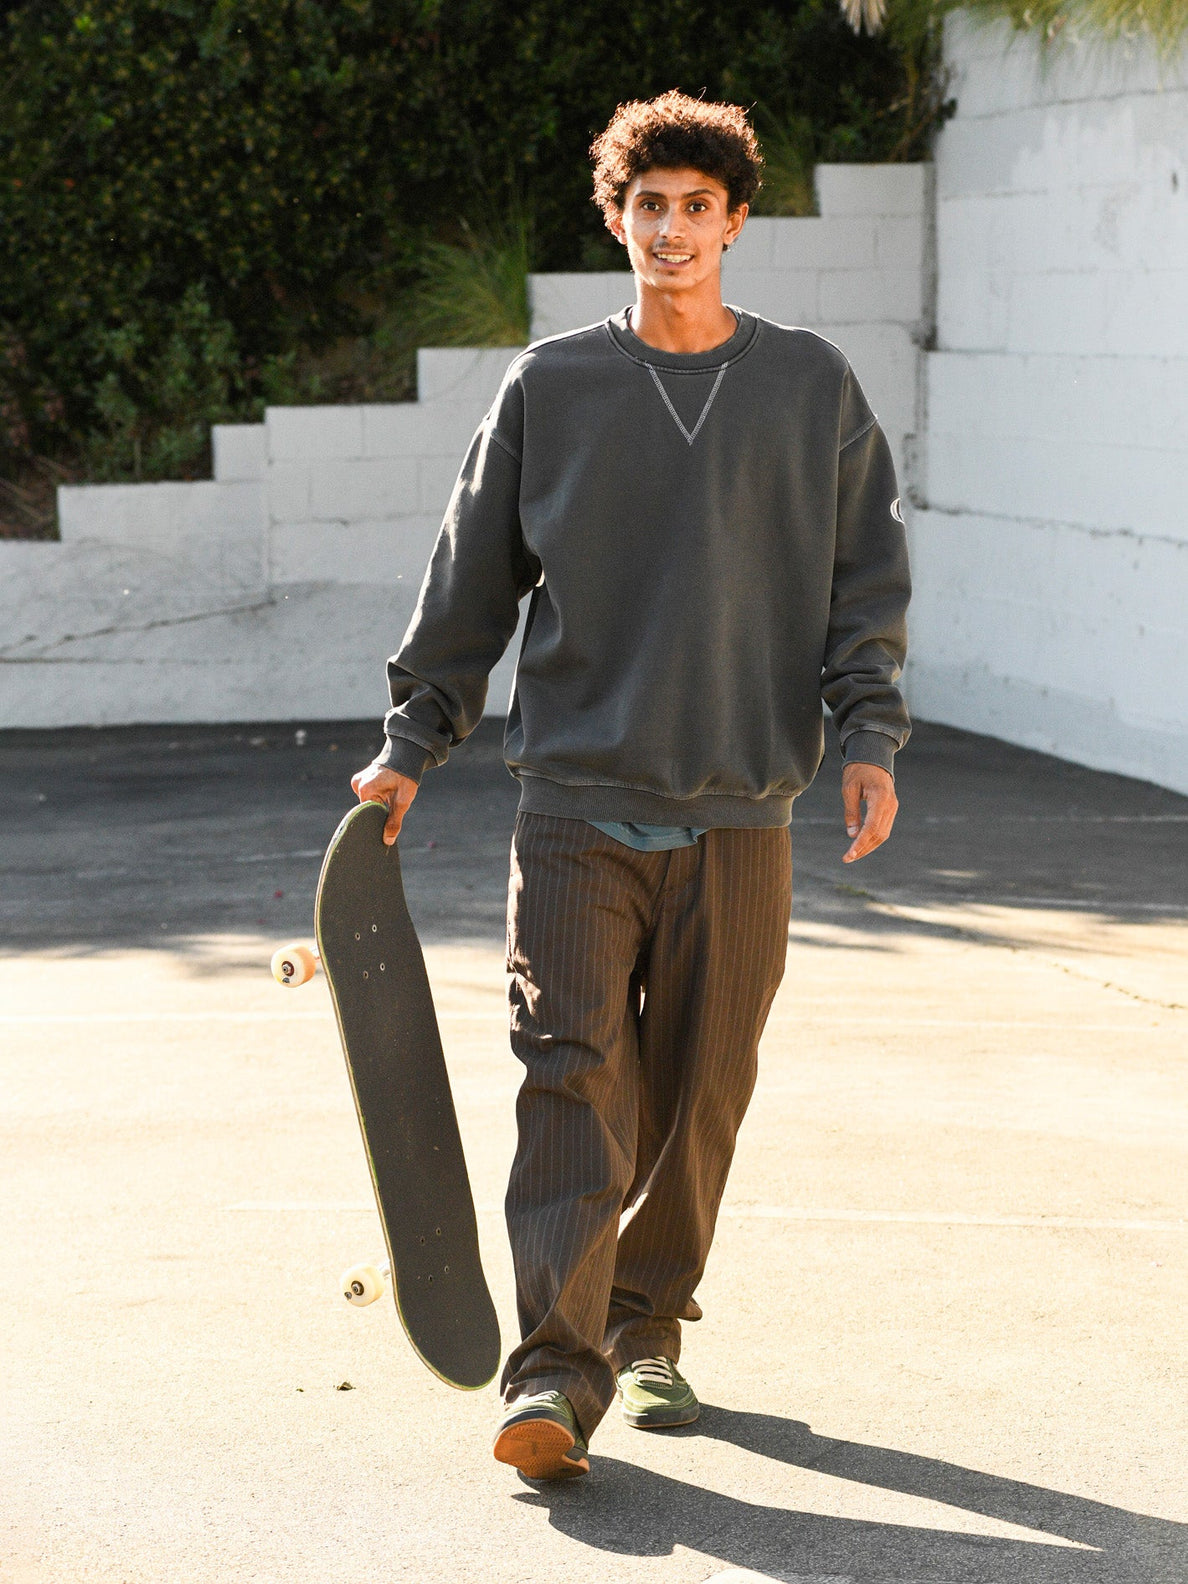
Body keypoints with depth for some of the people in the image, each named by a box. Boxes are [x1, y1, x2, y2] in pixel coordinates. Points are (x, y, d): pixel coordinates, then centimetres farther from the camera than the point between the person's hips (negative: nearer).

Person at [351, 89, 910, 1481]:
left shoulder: (811, 387, 7)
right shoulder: (548, 388, 5)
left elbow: (867, 575, 10)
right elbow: (472, 577, 11)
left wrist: (867, 735, -2)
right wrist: (412, 744, 10)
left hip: (739, 810, 1)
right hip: (577, 804, -1)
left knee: (698, 1092, 6)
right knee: (573, 1074, -10)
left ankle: (648, 1329, 25)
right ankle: (557, 1373, -11)